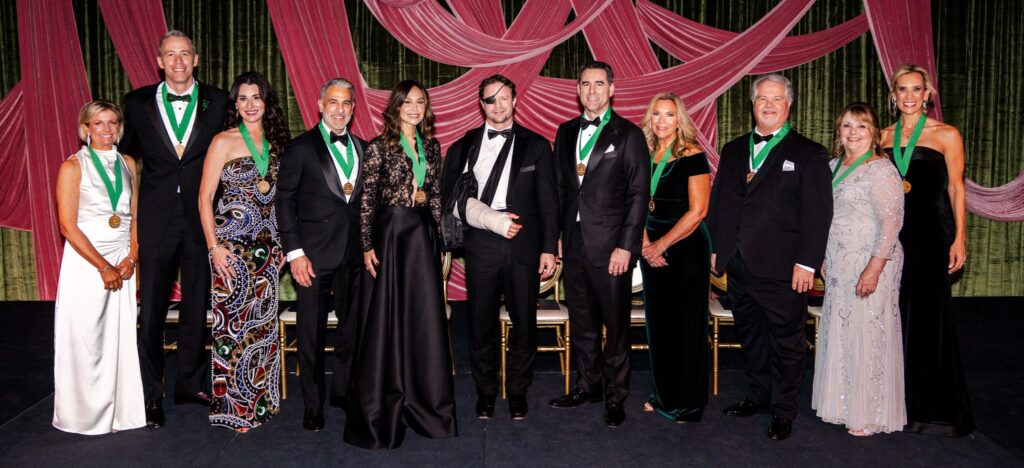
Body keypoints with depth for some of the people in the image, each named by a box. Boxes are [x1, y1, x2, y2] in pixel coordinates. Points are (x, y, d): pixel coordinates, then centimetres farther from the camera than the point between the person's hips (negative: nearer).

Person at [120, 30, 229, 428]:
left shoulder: (218, 102, 0)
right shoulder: (138, 102, 4)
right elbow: (126, 154, 11)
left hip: (201, 219, 0)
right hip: (156, 219, 0)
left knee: (197, 308, 11)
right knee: (151, 310, 6)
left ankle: (190, 384, 26)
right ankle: (150, 393, 18)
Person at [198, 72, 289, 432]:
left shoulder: (275, 143, 11)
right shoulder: (224, 141, -3)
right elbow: (205, 197, -5)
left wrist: (281, 244, 10)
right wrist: (213, 246, -12)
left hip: (267, 246, 5)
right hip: (232, 245, -5)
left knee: (263, 322, 9)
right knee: (233, 322, -1)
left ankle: (259, 399, 22)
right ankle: (233, 406, 13)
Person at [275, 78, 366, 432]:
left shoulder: (363, 149, 11)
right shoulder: (301, 148, -1)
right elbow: (285, 201, -4)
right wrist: (294, 252, -10)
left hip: (354, 254, 4)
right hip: (314, 255, -4)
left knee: (352, 328, 11)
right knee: (312, 334, 4)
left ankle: (343, 391, 29)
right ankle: (313, 404, 19)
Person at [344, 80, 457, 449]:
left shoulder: (431, 146, 10)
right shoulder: (380, 146, -4)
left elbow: (435, 196, 13)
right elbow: (367, 200, -5)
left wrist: (440, 241, 10)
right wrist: (367, 245, -10)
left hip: (423, 236, 4)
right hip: (389, 235, -4)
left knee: (426, 320, 7)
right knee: (385, 322, 2)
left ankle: (426, 403, 22)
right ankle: (378, 412, 15)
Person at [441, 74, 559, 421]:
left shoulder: (536, 145, 8)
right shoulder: (464, 146, 9)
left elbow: (548, 202, 6)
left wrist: (549, 248, -1)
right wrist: (491, 219, -10)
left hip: (524, 247, 0)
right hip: (481, 246, 1)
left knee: (524, 322, 5)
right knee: (481, 323, 6)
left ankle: (517, 392, 22)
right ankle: (485, 392, 22)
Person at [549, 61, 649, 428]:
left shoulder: (628, 135, -3)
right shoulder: (566, 132, 13)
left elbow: (639, 194, -7)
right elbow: (560, 187, 14)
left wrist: (626, 246, -13)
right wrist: (556, 235, 7)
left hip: (610, 244, -5)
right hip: (574, 242, 5)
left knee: (616, 323, 4)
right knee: (581, 320, 14)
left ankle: (615, 396, 17)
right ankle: (587, 385, 29)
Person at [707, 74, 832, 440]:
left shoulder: (809, 154, -2)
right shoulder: (733, 150, 14)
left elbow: (817, 213, -7)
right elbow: (718, 202, 15)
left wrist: (807, 263, -13)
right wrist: (715, 248, 10)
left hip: (782, 269, -5)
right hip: (739, 265, 5)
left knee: (786, 341, 5)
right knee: (751, 336, 16)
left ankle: (783, 410, 19)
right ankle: (758, 396, 32)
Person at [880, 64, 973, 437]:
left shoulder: (946, 135, -1)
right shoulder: (884, 136, 9)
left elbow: (956, 188, -2)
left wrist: (959, 238, -9)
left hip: (931, 233, -4)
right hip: (892, 234, 4)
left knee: (928, 316, 2)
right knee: (895, 314, 8)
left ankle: (932, 407, 16)